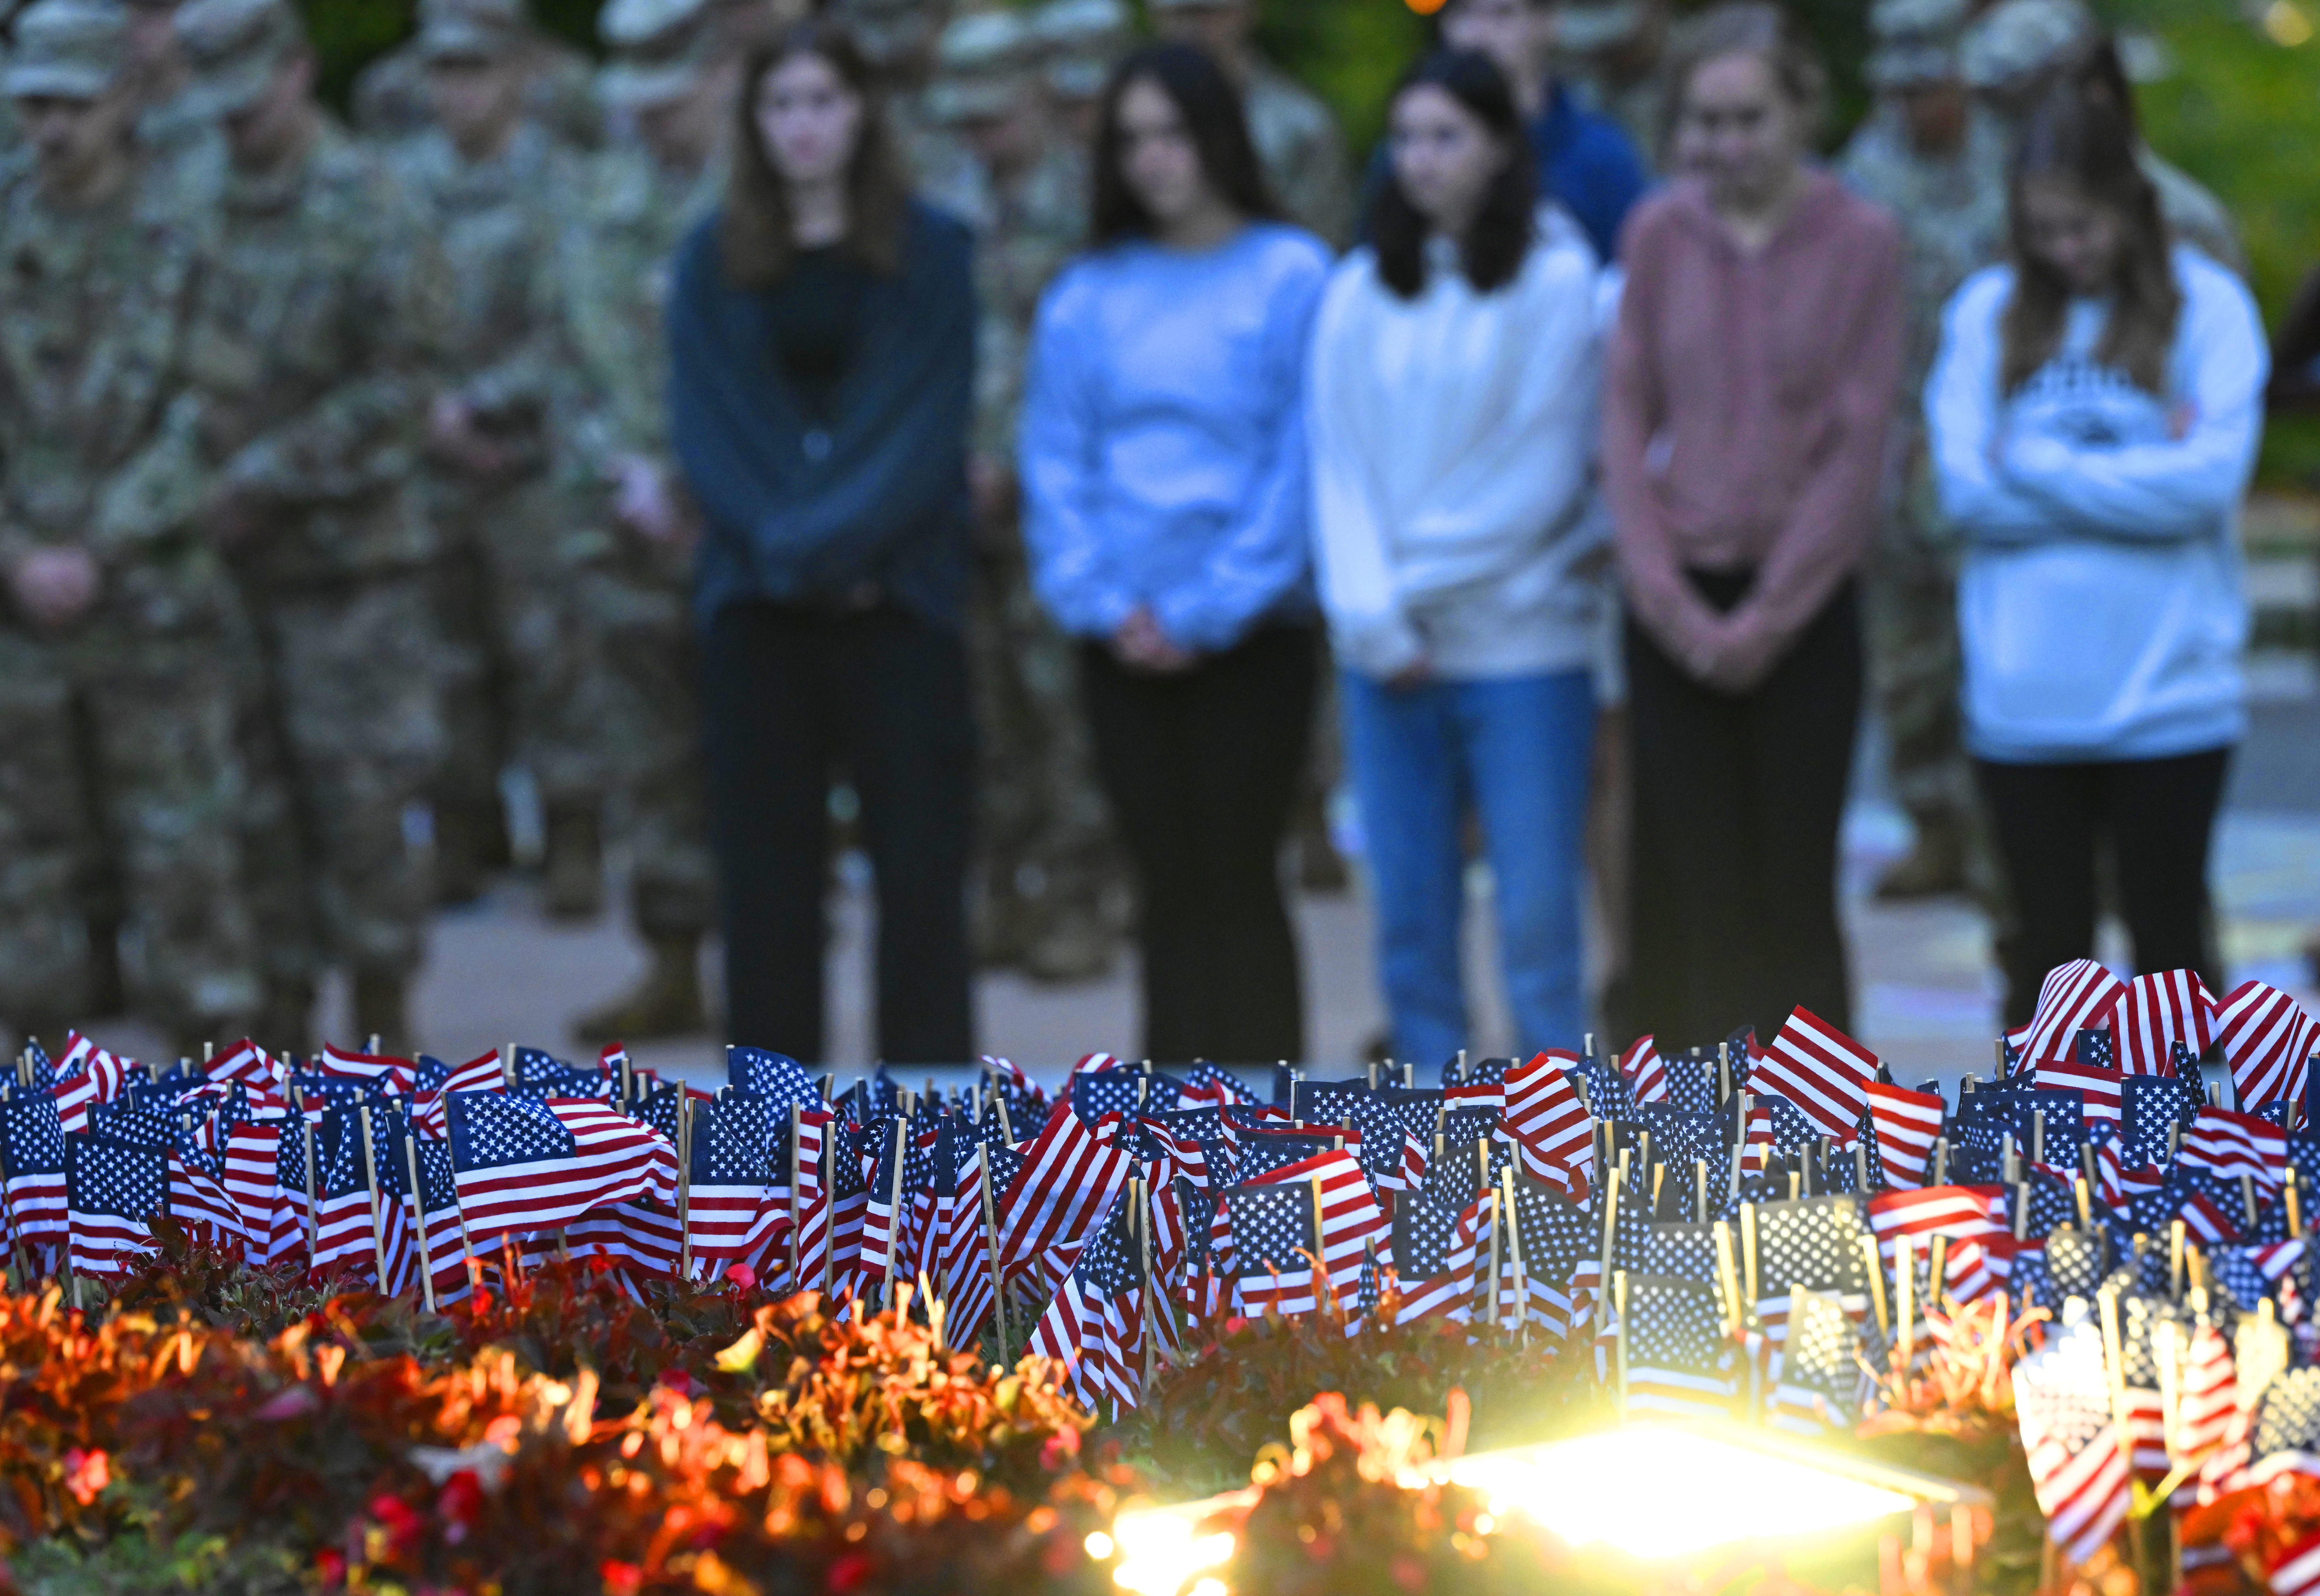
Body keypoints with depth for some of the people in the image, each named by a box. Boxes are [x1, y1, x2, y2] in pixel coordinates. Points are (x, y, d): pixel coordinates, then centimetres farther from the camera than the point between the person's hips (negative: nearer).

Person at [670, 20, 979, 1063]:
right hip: (757, 600, 2)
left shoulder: (929, 252, 4)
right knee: (766, 861, 2)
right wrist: (784, 544, -10)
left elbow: (927, 424, -4)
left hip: (898, 590, -2)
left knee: (919, 857, -4)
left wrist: (840, 538, -15)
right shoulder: (714, 261, 10)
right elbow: (707, 428, 3)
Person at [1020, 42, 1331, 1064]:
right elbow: (1056, 460, 6)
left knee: (1238, 881, -3)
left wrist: (1209, 611, -12)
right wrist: (1104, 602, -8)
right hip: (1125, 648, 3)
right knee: (1169, 887, 6)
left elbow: (1301, 459, -8)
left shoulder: (1293, 278, -2)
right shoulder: (1088, 296, 10)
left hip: (1249, 632, -3)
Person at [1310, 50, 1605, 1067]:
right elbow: (1340, 467, 5)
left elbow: (1543, 473, -5)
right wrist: (1373, 618, -7)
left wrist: (1417, 589, -4)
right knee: (1412, 918, 6)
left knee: (1537, 917, -4)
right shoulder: (1359, 294, 9)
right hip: (1393, 658, 4)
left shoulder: (1555, 279, -3)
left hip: (1521, 647, -4)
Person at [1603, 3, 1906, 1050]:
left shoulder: (1861, 242, -4)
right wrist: (1665, 596, -6)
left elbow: (1859, 445, -5)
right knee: (1681, 884, 1)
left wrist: (1768, 617, -7)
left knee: (1793, 890, -1)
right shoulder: (1657, 234, 3)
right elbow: (1625, 418, 4)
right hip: (1676, 603, 2)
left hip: (1802, 602, -2)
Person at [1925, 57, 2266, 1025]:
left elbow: (2210, 476, -14)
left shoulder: (2206, 307, -3)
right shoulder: (1987, 313, 3)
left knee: (2169, 938, 7)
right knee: (2051, 947, 10)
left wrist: (2037, 464, -8)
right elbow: (1967, 485, -6)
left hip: (2167, 695, -2)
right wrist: (2135, 476, -11)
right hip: (2024, 700, 2)